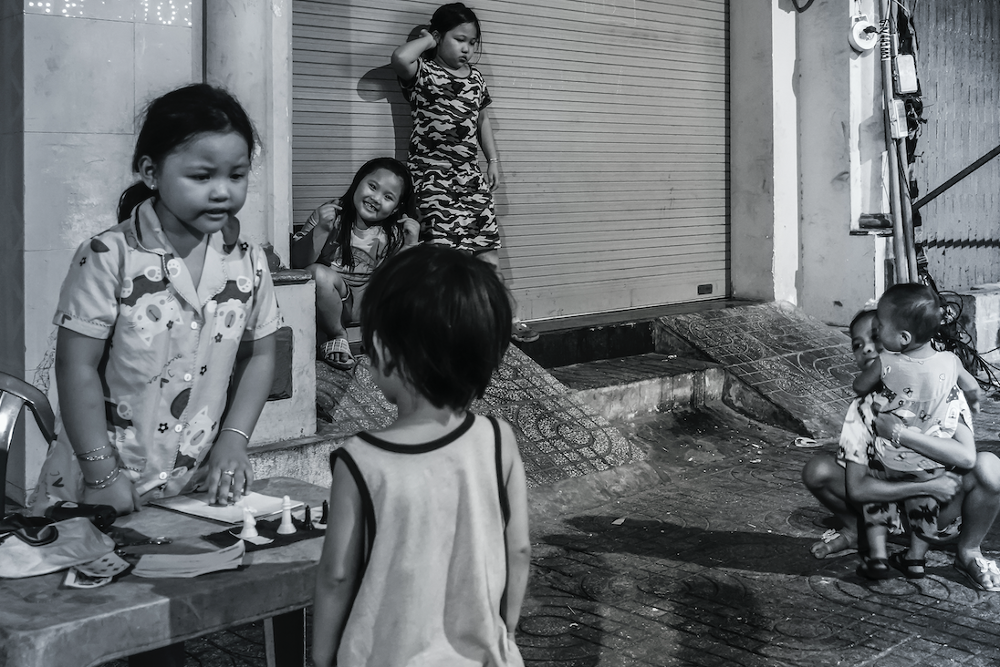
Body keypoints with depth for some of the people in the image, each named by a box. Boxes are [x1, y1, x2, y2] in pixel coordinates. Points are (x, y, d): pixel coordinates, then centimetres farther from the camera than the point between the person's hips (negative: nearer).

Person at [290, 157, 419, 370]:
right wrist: (322, 230, -23)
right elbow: (298, 262, -10)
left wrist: (411, 244, -15)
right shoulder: (330, 214, -4)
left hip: (364, 304, 3)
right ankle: (337, 335, -9)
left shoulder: (392, 235, 3)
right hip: (326, 300, -2)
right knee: (317, 272, -34)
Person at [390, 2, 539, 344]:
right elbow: (400, 57, -26)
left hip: (471, 174, 6)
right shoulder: (423, 73, -5)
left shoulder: (476, 79, 13)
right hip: (433, 175, -6)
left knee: (487, 244, 4)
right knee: (445, 246, -14)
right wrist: (428, 40, -9)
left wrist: (493, 160, 13)